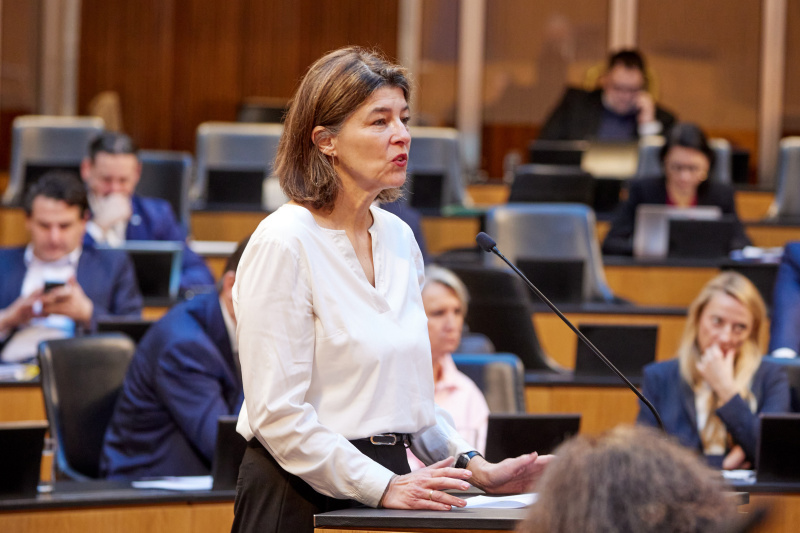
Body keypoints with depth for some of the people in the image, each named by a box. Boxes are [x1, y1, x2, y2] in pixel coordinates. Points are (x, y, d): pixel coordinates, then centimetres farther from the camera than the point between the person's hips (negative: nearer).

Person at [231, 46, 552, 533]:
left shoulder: (399, 238, 10)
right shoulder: (283, 243, -12)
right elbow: (279, 414, -17)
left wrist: (474, 466, 6)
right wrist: (383, 487, -21)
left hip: (390, 484, 7)